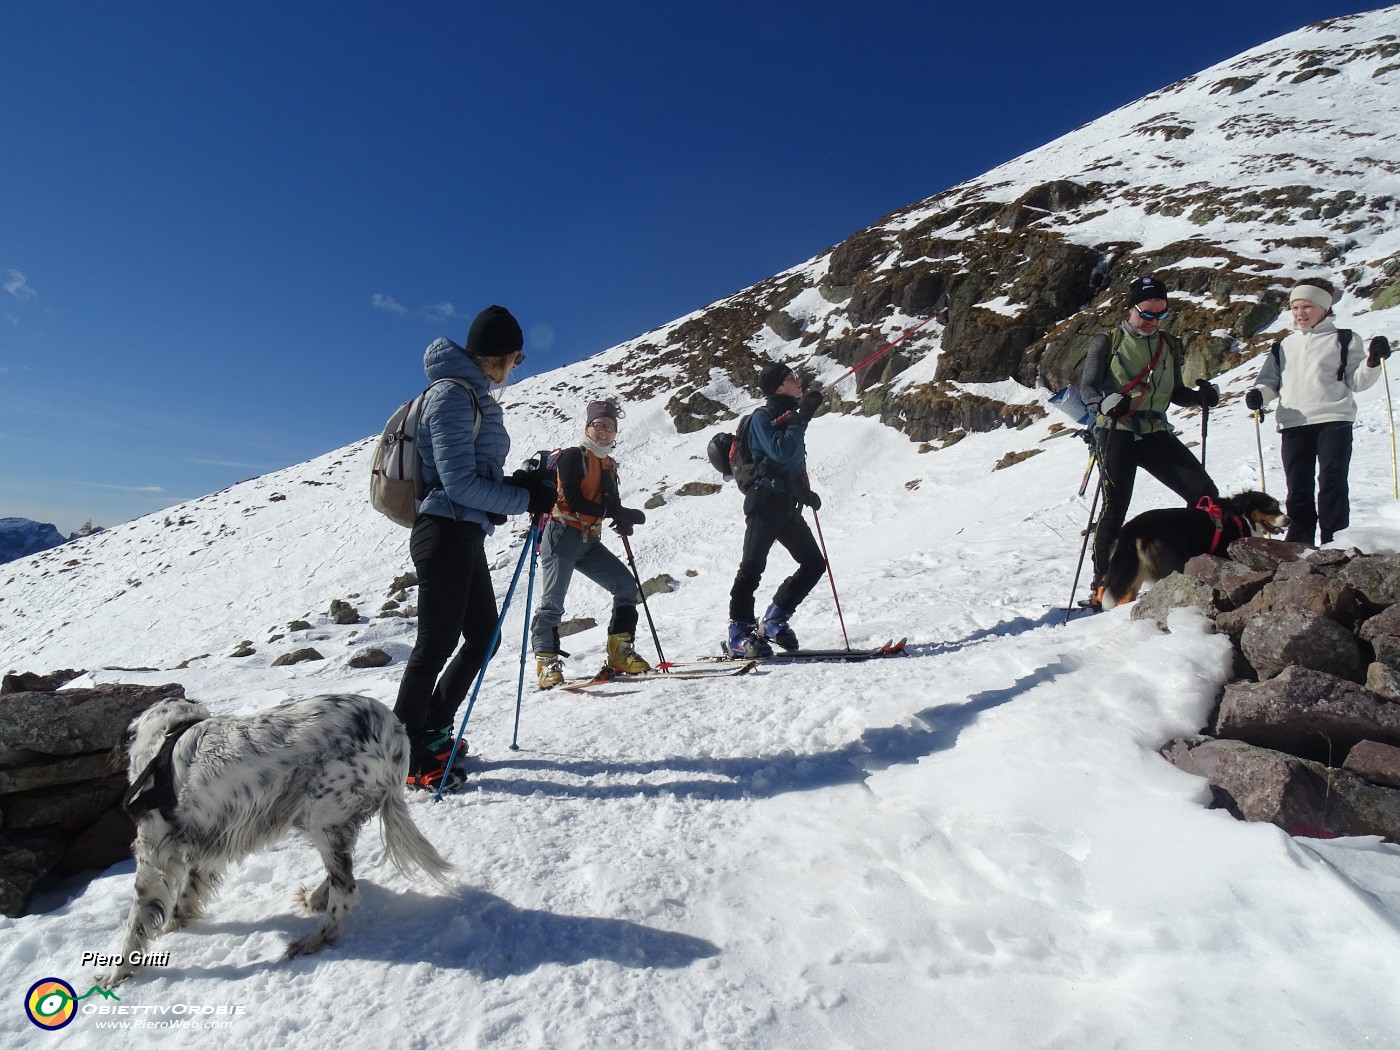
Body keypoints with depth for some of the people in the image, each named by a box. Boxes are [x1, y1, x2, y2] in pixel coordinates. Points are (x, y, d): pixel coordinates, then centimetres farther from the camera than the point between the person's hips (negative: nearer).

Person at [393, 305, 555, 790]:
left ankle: (432, 730, 29)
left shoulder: (474, 396, 17)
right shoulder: (453, 396, -13)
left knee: (483, 635, 14)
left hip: (465, 534, 10)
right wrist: (526, 500, -15)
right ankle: (404, 755, 12)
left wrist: (518, 483, 1)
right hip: (445, 532, -10)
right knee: (437, 643, -3)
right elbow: (459, 482, -20)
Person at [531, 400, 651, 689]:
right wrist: (627, 515, -13)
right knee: (552, 601, -9)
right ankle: (546, 660, 4)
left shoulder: (609, 466, 17)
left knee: (627, 585, -2)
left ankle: (620, 651, 3)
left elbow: (613, 506, 14)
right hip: (562, 536, -7)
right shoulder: (572, 456, -5)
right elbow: (574, 502, -15)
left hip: (590, 543, 7)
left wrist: (623, 520, -12)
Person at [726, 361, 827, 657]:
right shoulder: (762, 417, -5)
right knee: (753, 566, -9)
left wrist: (806, 493, 17)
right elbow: (781, 452, -21)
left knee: (814, 563, 6)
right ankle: (739, 633, -3)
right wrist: (802, 417, -16)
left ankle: (774, 620, 13)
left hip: (788, 505, 9)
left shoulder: (791, 417, 20)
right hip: (765, 502, -8)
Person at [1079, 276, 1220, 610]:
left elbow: (1174, 392, 21)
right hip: (1116, 433, -5)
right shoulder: (1107, 342, 3)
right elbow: (1086, 387, -3)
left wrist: (1201, 395, 0)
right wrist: (1105, 402, -25)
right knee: (1115, 507, -11)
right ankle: (1101, 587, -2)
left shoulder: (1169, 346, 17)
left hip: (1156, 434, 5)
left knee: (1204, 493, -5)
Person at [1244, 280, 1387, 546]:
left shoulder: (1343, 339, 9)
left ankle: (1334, 541, -4)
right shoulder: (1284, 346, 18)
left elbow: (1356, 381, 6)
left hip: (1334, 421, -3)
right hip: (1294, 424, 3)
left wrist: (1372, 361, -12)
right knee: (1297, 486, 4)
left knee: (1332, 482, -8)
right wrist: (1258, 394, -6)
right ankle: (1299, 539, 10)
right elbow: (1270, 381, 15)